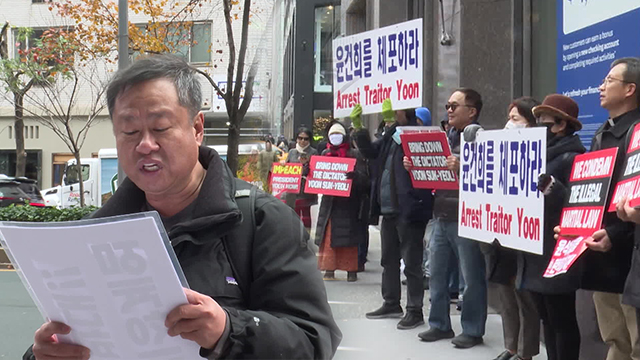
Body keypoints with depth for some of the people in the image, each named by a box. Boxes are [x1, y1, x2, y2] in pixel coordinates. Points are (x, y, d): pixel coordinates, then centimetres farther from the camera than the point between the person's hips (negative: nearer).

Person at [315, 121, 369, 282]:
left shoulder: (354, 155, -2)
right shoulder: (325, 154, 13)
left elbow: (364, 179, -10)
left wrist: (355, 176, -31)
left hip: (348, 203, -4)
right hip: (329, 202, 4)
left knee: (348, 238, 0)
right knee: (327, 237, 2)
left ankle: (351, 270, 7)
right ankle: (329, 269, 8)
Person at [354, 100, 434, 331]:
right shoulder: (391, 134, 14)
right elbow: (370, 151, 23)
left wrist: (393, 122, -34)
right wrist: (358, 127, 12)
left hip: (409, 209, -9)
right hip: (389, 209, 9)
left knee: (411, 262, -2)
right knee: (389, 259, 18)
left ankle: (415, 311, 6)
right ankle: (391, 304, 31)